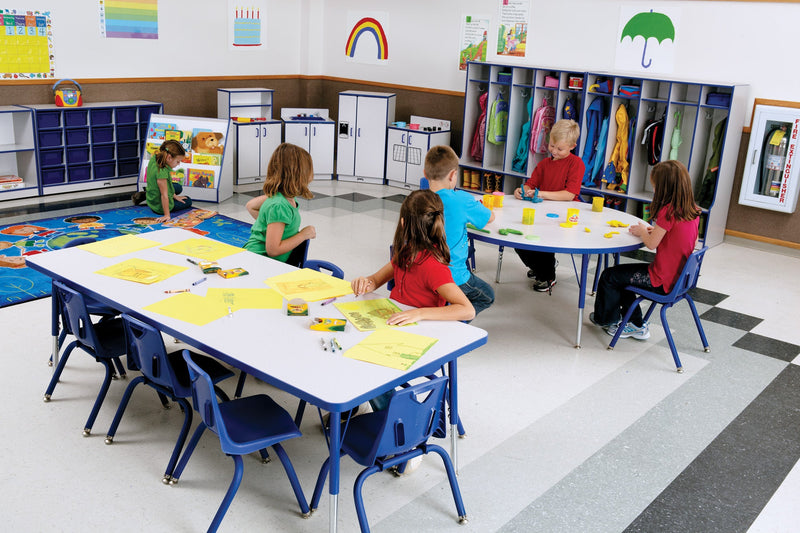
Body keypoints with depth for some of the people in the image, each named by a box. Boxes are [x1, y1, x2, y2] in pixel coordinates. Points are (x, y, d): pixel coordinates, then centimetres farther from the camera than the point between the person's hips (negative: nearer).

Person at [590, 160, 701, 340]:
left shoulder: (668, 211, -23)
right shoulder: (693, 211, 1)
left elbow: (652, 243, -17)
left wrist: (643, 231, 2)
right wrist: (656, 230, 7)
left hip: (662, 281, -9)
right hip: (679, 276, 9)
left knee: (609, 276, 8)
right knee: (621, 274, 24)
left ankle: (605, 319, 31)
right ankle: (636, 325, 28)